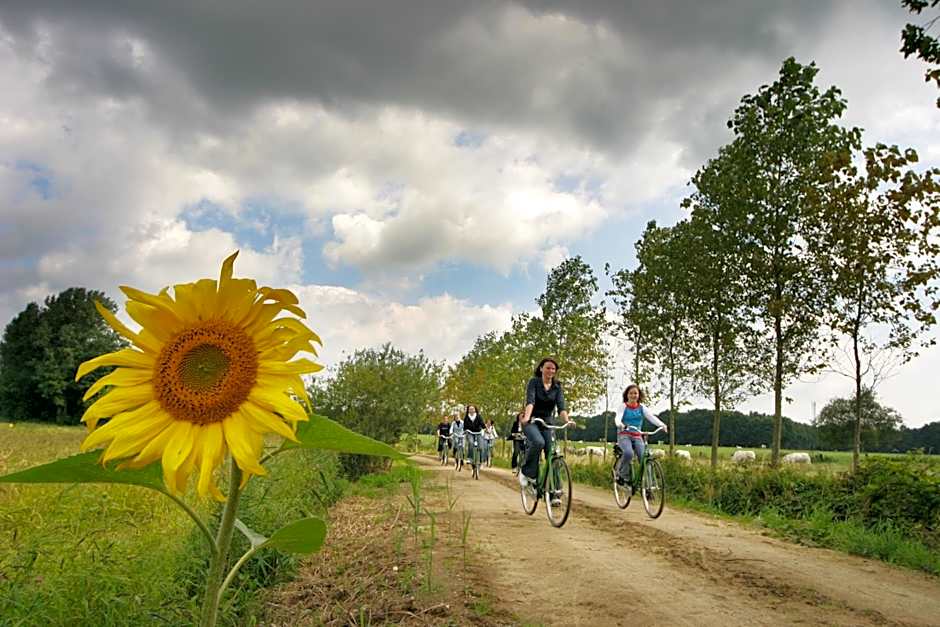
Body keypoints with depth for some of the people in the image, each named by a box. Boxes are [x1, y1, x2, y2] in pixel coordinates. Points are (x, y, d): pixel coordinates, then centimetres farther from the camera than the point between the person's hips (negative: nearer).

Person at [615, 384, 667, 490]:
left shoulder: (642, 407, 8)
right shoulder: (623, 406, 0)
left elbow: (651, 416, -8)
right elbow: (618, 417, -17)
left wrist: (662, 424, -28)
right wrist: (620, 424, -42)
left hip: (637, 436, 3)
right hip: (624, 435, -3)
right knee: (628, 453, -33)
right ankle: (621, 475, -11)